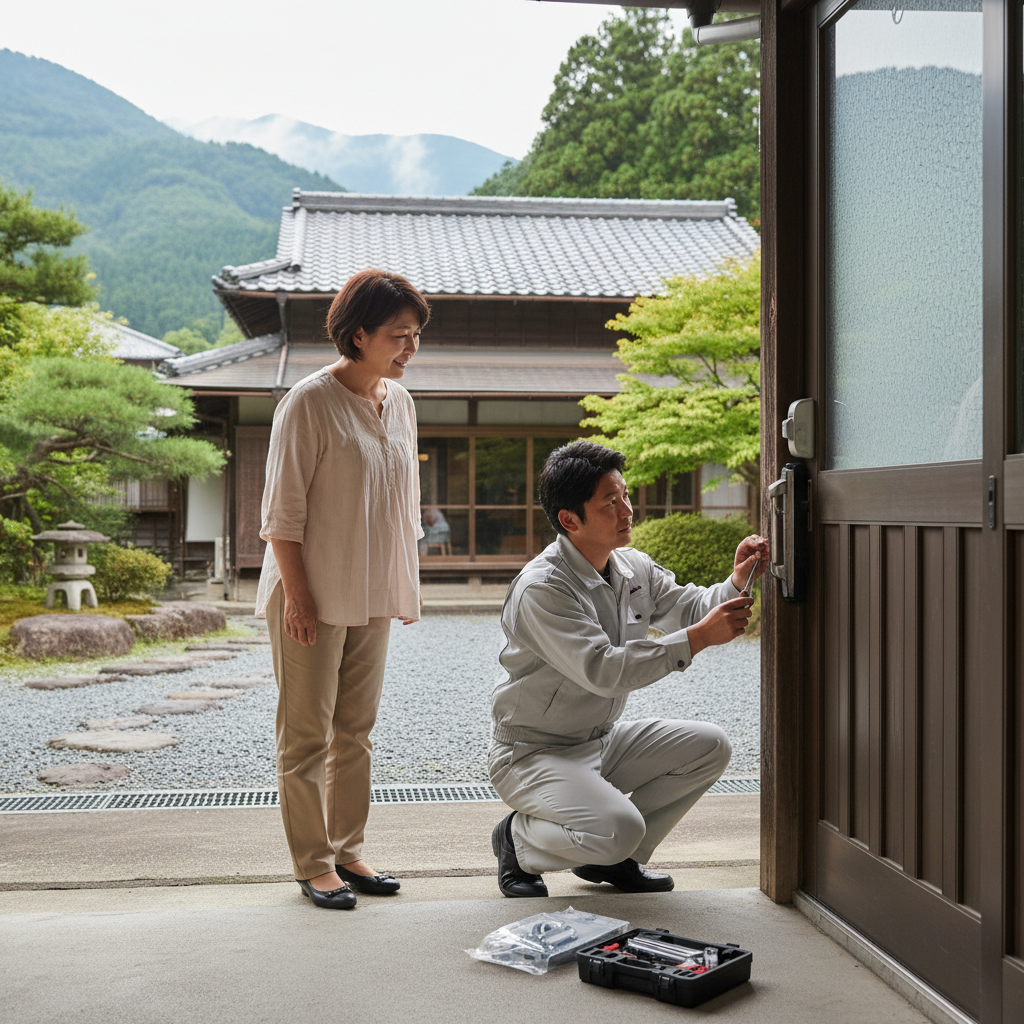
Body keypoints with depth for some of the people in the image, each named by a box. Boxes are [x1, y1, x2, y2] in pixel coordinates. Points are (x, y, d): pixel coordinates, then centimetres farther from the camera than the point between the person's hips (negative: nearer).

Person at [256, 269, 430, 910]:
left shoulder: (399, 402, 8)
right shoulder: (311, 401, -13)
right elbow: (284, 508, -13)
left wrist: (405, 584, 14)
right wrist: (297, 591, -16)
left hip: (373, 595, 7)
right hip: (313, 596, -7)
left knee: (357, 731, 13)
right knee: (307, 733, 2)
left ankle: (347, 851, 24)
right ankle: (314, 864, 12)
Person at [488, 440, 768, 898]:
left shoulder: (635, 568, 2)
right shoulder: (541, 588, -25)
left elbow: (690, 609, 9)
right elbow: (602, 671, -33)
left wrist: (734, 584, -14)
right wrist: (697, 638, -33)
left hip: (602, 741, 8)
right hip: (532, 753, -8)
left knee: (709, 746, -4)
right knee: (618, 828, -30)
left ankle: (613, 858, 9)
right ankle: (518, 842, 2)